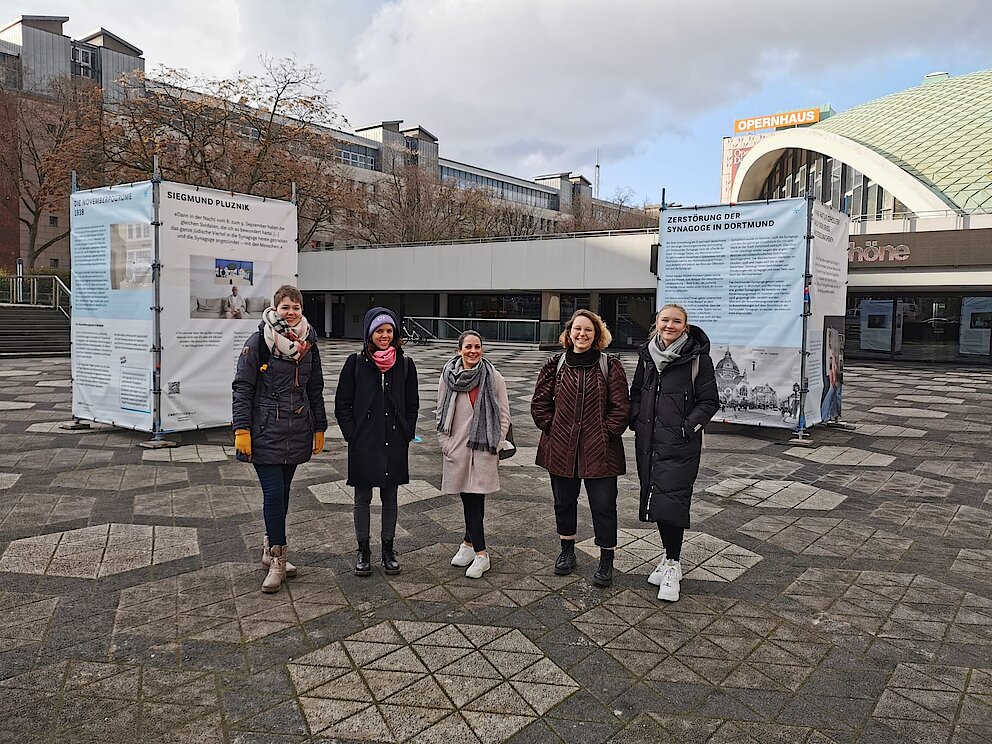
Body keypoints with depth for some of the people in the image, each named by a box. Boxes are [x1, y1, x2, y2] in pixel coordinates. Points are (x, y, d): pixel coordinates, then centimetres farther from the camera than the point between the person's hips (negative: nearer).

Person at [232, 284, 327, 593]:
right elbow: (242, 387, -7)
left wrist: (319, 428, 14)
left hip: (297, 432, 5)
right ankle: (278, 560, 3)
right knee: (274, 493, -8)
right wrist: (241, 430, -12)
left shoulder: (308, 344, 8)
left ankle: (270, 549, 27)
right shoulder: (257, 343, -6)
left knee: (283, 490, 11)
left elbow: (316, 390, 15)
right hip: (266, 432, -5)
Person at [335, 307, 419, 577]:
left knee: (390, 498, 12)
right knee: (362, 499, 9)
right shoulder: (356, 363, -3)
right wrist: (353, 435, -6)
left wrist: (406, 434, 0)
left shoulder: (405, 364, 2)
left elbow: (412, 405, 9)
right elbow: (342, 405, 1)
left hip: (394, 444, 1)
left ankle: (388, 549, 25)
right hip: (363, 445, -1)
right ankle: (363, 550, 23)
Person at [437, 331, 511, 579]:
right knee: (469, 499, 5)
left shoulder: (494, 377, 0)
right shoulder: (448, 377, 4)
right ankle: (481, 554, 13)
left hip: (484, 448, -1)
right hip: (457, 448, 1)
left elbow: (504, 414, 2)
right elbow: (441, 413, 9)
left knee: (475, 498, -2)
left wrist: (496, 445, -4)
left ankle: (469, 543, 16)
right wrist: (445, 444, 2)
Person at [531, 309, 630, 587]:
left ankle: (606, 561, 18)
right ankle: (567, 552, 36)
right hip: (561, 448, 3)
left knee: (603, 506, 2)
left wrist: (606, 433, -9)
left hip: (600, 450, -3)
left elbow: (621, 407, -4)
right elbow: (539, 403, 7)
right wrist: (552, 428, -1)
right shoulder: (555, 365, 3)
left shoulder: (610, 366, -3)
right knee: (564, 502, 16)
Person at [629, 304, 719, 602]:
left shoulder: (698, 358, -6)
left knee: (671, 500, -11)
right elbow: (636, 392, 20)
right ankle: (670, 557, 27)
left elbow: (709, 401, -3)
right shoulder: (647, 355, 9)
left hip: (680, 444, -5)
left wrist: (688, 426, -13)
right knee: (656, 498, 11)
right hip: (648, 441, 5)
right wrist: (637, 421, 6)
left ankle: (673, 565, 2)